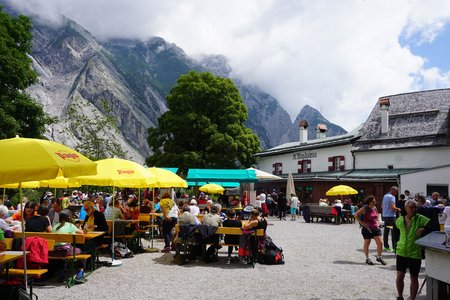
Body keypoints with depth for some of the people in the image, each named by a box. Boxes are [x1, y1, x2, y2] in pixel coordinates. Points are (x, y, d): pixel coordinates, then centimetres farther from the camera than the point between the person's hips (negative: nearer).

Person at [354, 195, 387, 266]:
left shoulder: (375, 208, 7)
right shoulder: (365, 209, -11)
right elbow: (356, 215, -14)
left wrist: (377, 222, 12)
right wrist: (362, 223, -18)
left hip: (376, 228, 5)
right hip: (367, 228, -5)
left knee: (380, 243, -1)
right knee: (367, 243, 7)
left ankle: (379, 257, 18)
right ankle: (367, 258, 20)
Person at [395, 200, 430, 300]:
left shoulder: (420, 219, -9)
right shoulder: (400, 220, 1)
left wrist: (423, 229, -24)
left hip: (415, 253, -2)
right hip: (401, 252, 2)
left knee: (414, 278, 8)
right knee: (399, 276, 3)